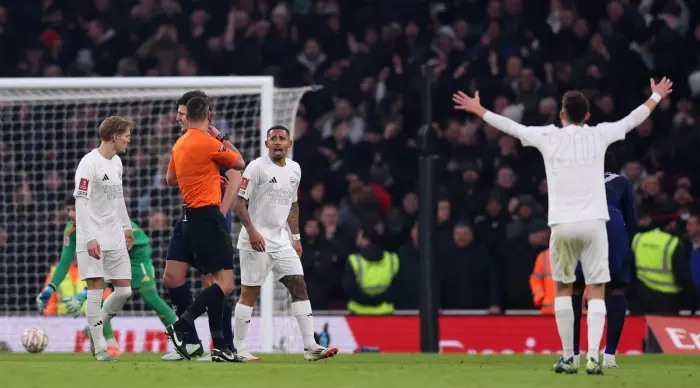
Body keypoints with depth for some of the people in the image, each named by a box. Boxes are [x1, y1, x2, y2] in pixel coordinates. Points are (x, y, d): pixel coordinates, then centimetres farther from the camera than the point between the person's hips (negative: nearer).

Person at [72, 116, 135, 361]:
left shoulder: (117, 162, 12)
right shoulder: (89, 163, -13)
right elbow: (81, 202, -17)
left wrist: (126, 226, 22)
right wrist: (90, 237, -22)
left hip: (115, 238, 8)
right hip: (93, 238, -8)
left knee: (124, 290, 3)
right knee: (95, 289, -6)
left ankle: (95, 329, 22)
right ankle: (99, 346, -1)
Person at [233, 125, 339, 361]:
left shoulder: (294, 169, 12)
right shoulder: (257, 168, -9)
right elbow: (240, 202, -12)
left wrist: (296, 237, 18)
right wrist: (251, 230, -22)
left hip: (281, 240, 6)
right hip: (256, 241, -6)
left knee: (299, 286, -2)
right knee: (249, 293, -3)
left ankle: (310, 346, -4)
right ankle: (239, 349, 3)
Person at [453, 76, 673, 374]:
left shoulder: (548, 137, 2)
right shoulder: (599, 135, 5)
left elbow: (510, 126, 14)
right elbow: (633, 119, 20)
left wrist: (478, 110, 29)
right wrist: (657, 96, 38)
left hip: (562, 225, 0)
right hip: (594, 223, 0)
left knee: (563, 289, 15)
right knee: (596, 292, 2)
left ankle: (568, 358, 12)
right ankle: (593, 357, -12)